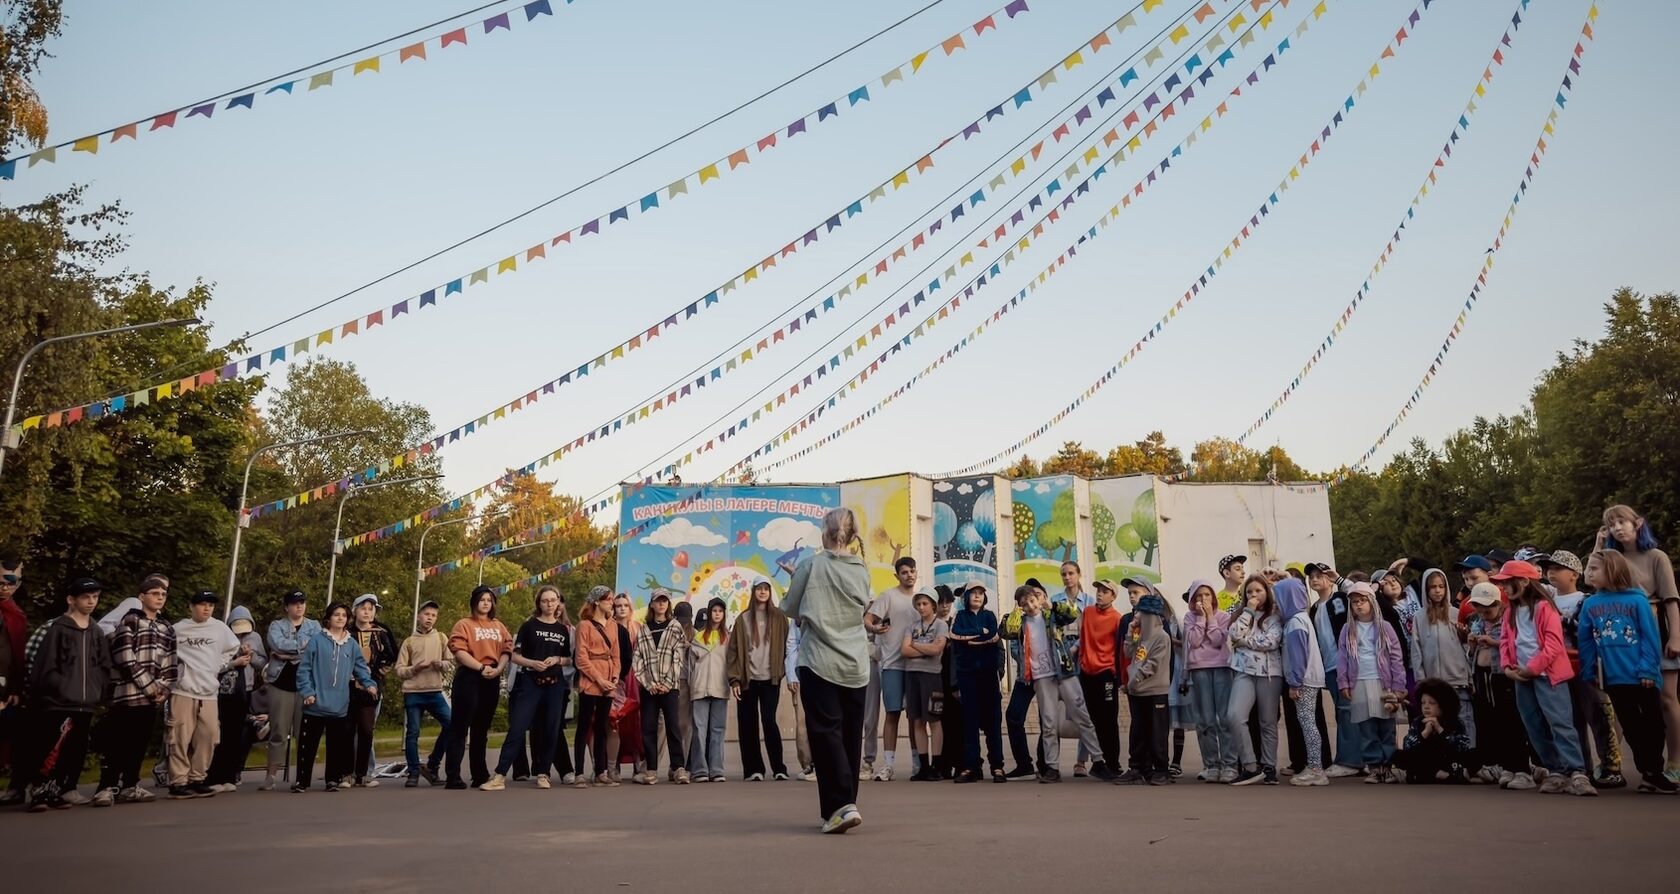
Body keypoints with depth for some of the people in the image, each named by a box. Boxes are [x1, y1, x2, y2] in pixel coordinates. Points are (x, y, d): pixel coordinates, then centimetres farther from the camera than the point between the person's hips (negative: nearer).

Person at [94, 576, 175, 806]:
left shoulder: (167, 629, 17)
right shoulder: (129, 621, -4)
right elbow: (126, 660, -12)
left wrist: (163, 689, 0)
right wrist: (149, 686, -11)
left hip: (152, 697, 6)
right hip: (128, 693, -6)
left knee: (140, 743, 9)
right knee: (117, 743, -6)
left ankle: (130, 786, 17)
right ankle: (107, 787, -2)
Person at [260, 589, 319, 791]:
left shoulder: (314, 626, 11)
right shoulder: (276, 625, 9)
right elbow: (277, 644, -13)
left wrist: (288, 654, -11)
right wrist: (304, 644, -8)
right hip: (281, 683, 0)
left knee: (304, 731, 2)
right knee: (278, 731, 0)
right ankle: (271, 776, 5)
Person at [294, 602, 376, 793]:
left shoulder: (352, 644, 9)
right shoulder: (317, 640, -3)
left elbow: (360, 666, 10)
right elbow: (304, 668, -5)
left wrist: (369, 683, -6)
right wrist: (306, 691, -13)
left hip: (339, 705, 3)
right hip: (316, 704, -3)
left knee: (336, 745, 9)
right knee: (308, 744, 4)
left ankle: (333, 779, 18)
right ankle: (302, 780, 14)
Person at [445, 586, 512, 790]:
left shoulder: (499, 626, 16)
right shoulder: (464, 624, 0)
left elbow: (506, 649, 9)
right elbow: (459, 651, -12)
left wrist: (498, 669, -10)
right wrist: (481, 668, -18)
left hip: (492, 680, 6)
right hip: (469, 678, -6)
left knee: (482, 729, 13)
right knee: (460, 728, -6)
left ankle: (480, 775, 19)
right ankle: (453, 777, -6)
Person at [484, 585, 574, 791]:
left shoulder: (564, 629, 10)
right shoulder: (529, 625, 2)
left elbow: (569, 659, 15)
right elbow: (515, 656, 0)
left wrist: (557, 660, -6)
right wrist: (532, 663, -17)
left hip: (555, 685, 3)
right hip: (530, 683, -3)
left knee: (551, 731, 3)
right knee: (517, 728, -10)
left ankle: (543, 774, 13)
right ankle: (499, 776, -10)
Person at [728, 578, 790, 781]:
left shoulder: (779, 617, 6)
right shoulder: (743, 618, 6)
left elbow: (785, 647, 7)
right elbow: (734, 650, 3)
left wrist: (783, 672, -2)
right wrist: (734, 679, -4)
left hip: (770, 679, -2)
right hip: (747, 680, 2)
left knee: (769, 721, -9)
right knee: (748, 725, 3)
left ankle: (779, 768, -1)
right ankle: (753, 769, 11)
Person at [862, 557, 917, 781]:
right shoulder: (888, 596, -1)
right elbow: (867, 619, -11)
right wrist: (873, 628, -32)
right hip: (893, 663, -4)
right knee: (893, 714, -3)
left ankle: (918, 762, 18)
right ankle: (887, 764, 2)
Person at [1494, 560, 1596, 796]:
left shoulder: (1544, 607, -7)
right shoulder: (1511, 612, 14)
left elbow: (1554, 643, -14)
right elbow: (1505, 642, 14)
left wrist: (1533, 668, -16)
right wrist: (1507, 667, -2)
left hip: (1547, 675, -7)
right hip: (1522, 678, 7)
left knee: (1560, 723, -13)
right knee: (1536, 728, 7)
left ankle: (1577, 773, -13)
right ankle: (1555, 772, 13)